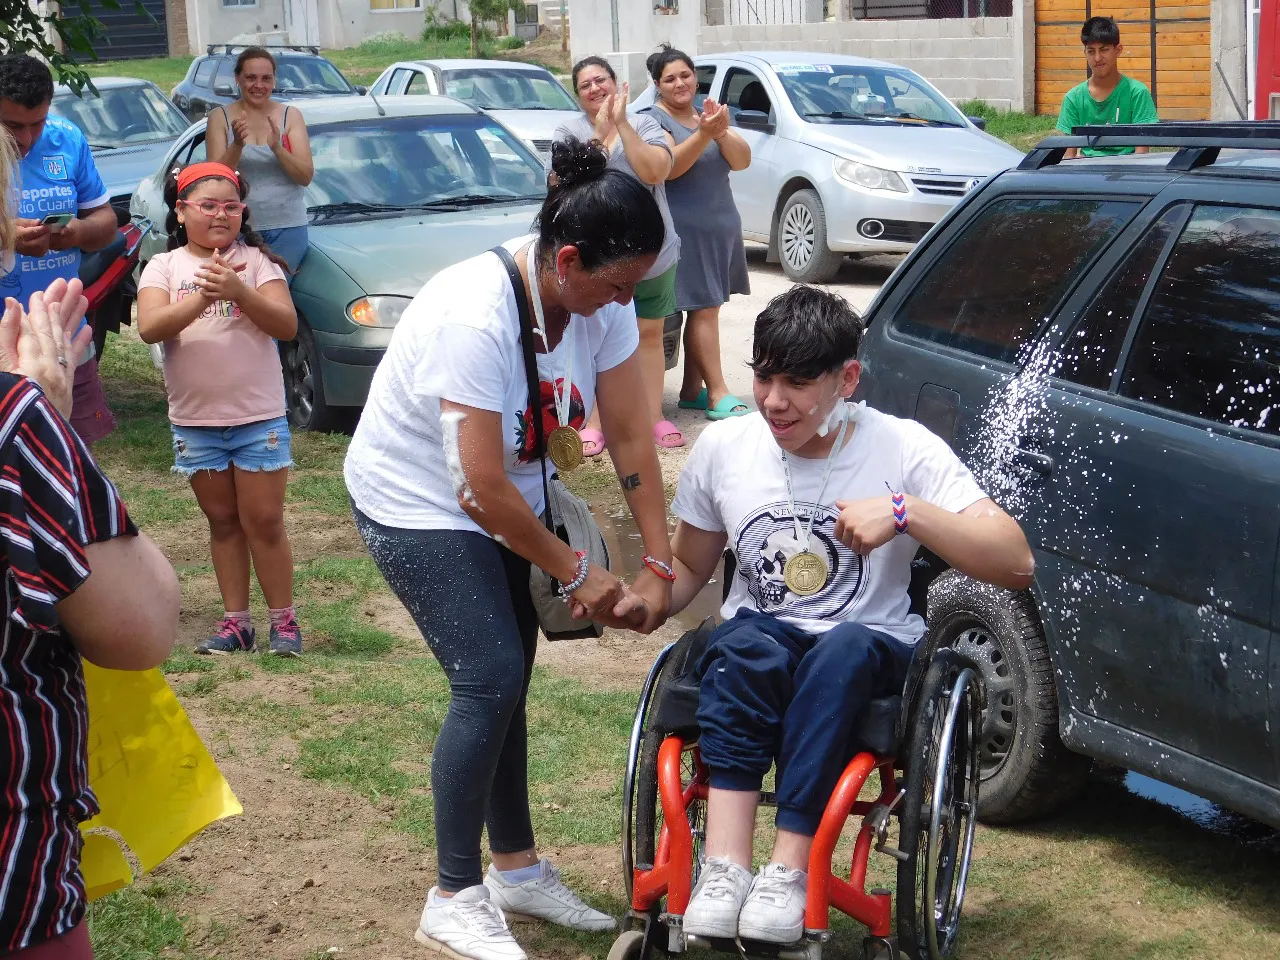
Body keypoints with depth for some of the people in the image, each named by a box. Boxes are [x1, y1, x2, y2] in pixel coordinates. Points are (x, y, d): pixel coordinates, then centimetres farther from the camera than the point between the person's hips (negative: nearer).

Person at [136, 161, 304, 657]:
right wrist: (202, 297, -29)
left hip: (259, 416, -2)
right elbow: (149, 328, -15)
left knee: (264, 521, 1)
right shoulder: (165, 266, 1)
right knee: (223, 521, 11)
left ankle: (283, 619, 11)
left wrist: (238, 291, -28)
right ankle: (235, 620, 17)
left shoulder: (256, 261, -2)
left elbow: (287, 325, -13)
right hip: (194, 420, 2)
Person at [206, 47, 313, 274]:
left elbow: (306, 176, -3)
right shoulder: (220, 117, 3)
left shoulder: (291, 115, 5)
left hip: (287, 228, 1)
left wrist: (277, 148, -20)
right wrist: (237, 145, -22)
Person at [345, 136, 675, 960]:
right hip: (418, 500, -7)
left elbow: (631, 436, -8)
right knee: (490, 676, -16)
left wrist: (660, 566, -11)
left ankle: (518, 868, 25)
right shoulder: (475, 319, -34)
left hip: (502, 496, 7)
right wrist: (577, 574, -19)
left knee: (508, 676, 10)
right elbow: (484, 489, -30)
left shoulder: (600, 299, -13)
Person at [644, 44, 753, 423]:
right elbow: (667, 168, -20)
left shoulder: (707, 114, 15)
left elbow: (742, 161, 3)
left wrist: (722, 133, -16)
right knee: (703, 308, -10)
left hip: (721, 226, 6)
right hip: (685, 229, -6)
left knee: (704, 309, 6)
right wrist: (703, 135, -30)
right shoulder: (654, 120, -3)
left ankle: (691, 391, 12)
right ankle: (718, 394, -11)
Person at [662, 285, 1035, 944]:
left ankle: (789, 871, -38)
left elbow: (1017, 566, -14)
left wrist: (906, 512, -26)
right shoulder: (723, 447, 2)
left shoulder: (902, 449, -8)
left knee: (843, 649, -38)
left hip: (872, 649, -2)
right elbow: (688, 568, 15)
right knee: (746, 644, -35)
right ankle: (726, 867, -41)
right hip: (757, 643, 2)